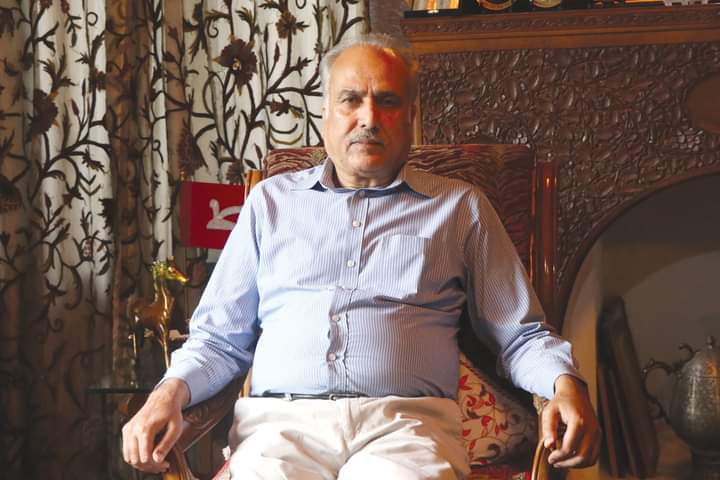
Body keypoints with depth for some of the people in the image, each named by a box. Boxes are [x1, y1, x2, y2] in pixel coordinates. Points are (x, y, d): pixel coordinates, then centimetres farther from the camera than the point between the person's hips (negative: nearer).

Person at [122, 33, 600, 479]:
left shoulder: (459, 207, 19)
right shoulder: (272, 200, 21)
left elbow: (522, 336, 17)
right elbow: (219, 337, 21)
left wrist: (565, 384, -4)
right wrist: (172, 391, 1)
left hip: (408, 420, -1)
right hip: (283, 419, 1)